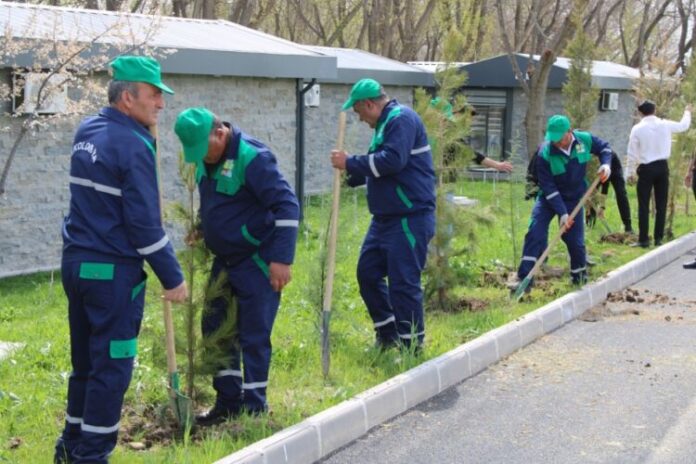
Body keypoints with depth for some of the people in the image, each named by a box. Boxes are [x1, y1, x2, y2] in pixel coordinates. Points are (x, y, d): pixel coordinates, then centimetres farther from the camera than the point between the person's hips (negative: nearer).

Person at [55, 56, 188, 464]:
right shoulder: (133, 145, -16)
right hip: (113, 270, -8)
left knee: (85, 360, 18)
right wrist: (173, 277, -10)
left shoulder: (87, 131, 10)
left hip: (76, 262, 8)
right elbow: (145, 223, -17)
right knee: (111, 366, 1)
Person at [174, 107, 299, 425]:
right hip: (224, 260, 9)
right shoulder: (205, 157, 4)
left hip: (257, 262, -9)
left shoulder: (252, 157, -22)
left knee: (254, 336, -2)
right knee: (215, 328, 12)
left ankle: (254, 408, 10)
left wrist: (282, 259, -26)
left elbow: (287, 205, -24)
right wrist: (199, 231, 9)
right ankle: (229, 401, 24)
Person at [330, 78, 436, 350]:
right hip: (386, 217, 10)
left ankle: (412, 347, 2)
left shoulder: (402, 119, -13)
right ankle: (387, 334, 27)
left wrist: (350, 163, -18)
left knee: (403, 283, -8)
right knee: (368, 273, 13)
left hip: (410, 218, -10)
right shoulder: (385, 123, 17)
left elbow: (392, 161, -26)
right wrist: (351, 175, 19)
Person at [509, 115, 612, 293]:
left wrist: (606, 164, -15)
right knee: (535, 233, -17)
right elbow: (548, 187, -23)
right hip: (549, 198, -2)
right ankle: (524, 278, -17)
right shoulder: (544, 154, -25)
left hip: (574, 198, 2)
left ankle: (580, 275, 27)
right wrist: (562, 213, -27)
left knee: (574, 238, 1)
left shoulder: (585, 140, -16)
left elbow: (604, 147, 6)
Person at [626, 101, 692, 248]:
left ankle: (643, 240, -1)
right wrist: (687, 112, 40)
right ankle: (658, 238, 12)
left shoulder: (637, 129, -7)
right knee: (661, 205, 10)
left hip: (646, 169, -3)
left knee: (644, 206, 1)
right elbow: (683, 125, 20)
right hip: (662, 167, 3)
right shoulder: (665, 125, 0)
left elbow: (632, 154, -6)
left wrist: (629, 172, 3)